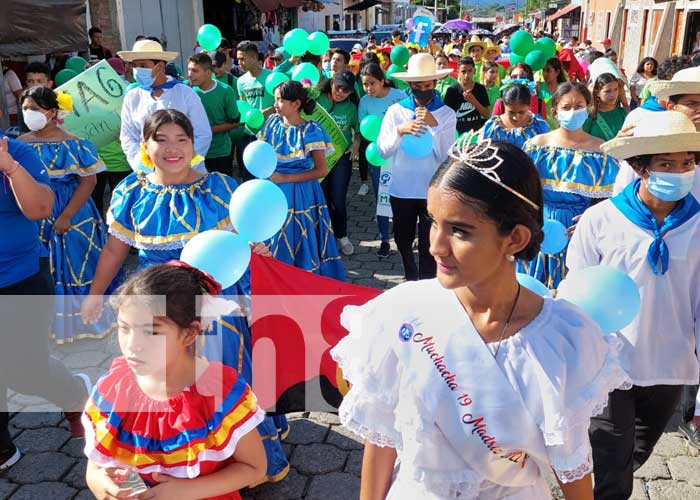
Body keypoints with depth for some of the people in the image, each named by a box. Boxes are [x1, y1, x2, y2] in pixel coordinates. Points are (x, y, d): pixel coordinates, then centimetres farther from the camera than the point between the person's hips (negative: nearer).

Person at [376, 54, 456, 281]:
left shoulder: (447, 114, -4)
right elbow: (383, 150, -8)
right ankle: (411, 280, 42)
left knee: (428, 245, 3)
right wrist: (400, 131, -24)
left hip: (433, 190, -2)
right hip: (401, 188, 3)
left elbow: (446, 156, -11)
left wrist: (434, 125, -22)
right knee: (403, 240, 18)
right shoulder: (395, 111, -1)